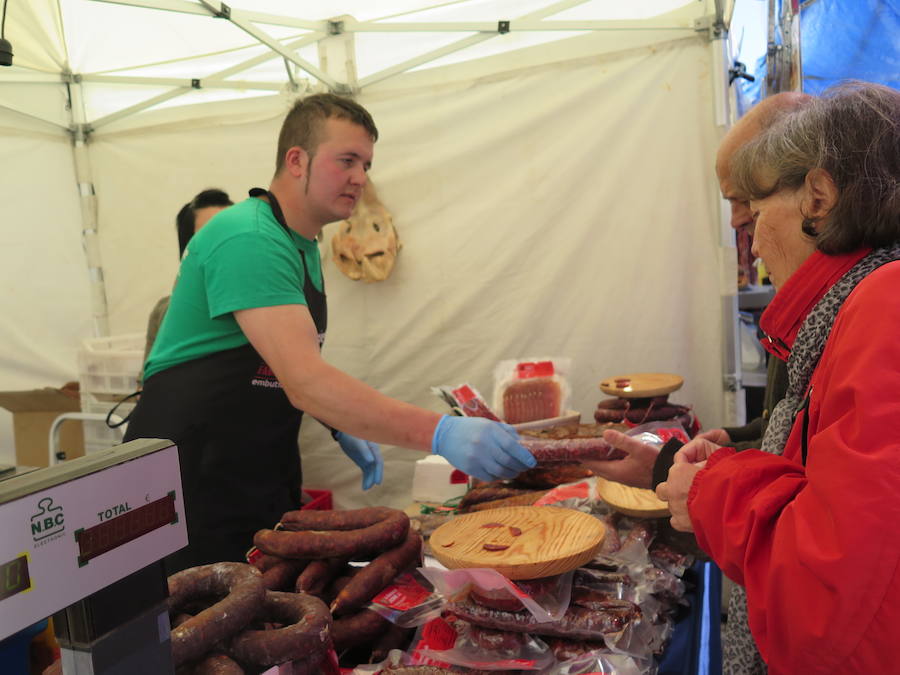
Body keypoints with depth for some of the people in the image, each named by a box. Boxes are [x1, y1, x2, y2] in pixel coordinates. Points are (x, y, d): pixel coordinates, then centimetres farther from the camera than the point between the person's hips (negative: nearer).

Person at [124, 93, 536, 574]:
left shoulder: (304, 247, 9)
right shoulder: (248, 241, -22)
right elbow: (304, 381, -33)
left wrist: (341, 428, 4)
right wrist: (438, 433, -40)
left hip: (264, 480, 9)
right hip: (193, 478, -9)